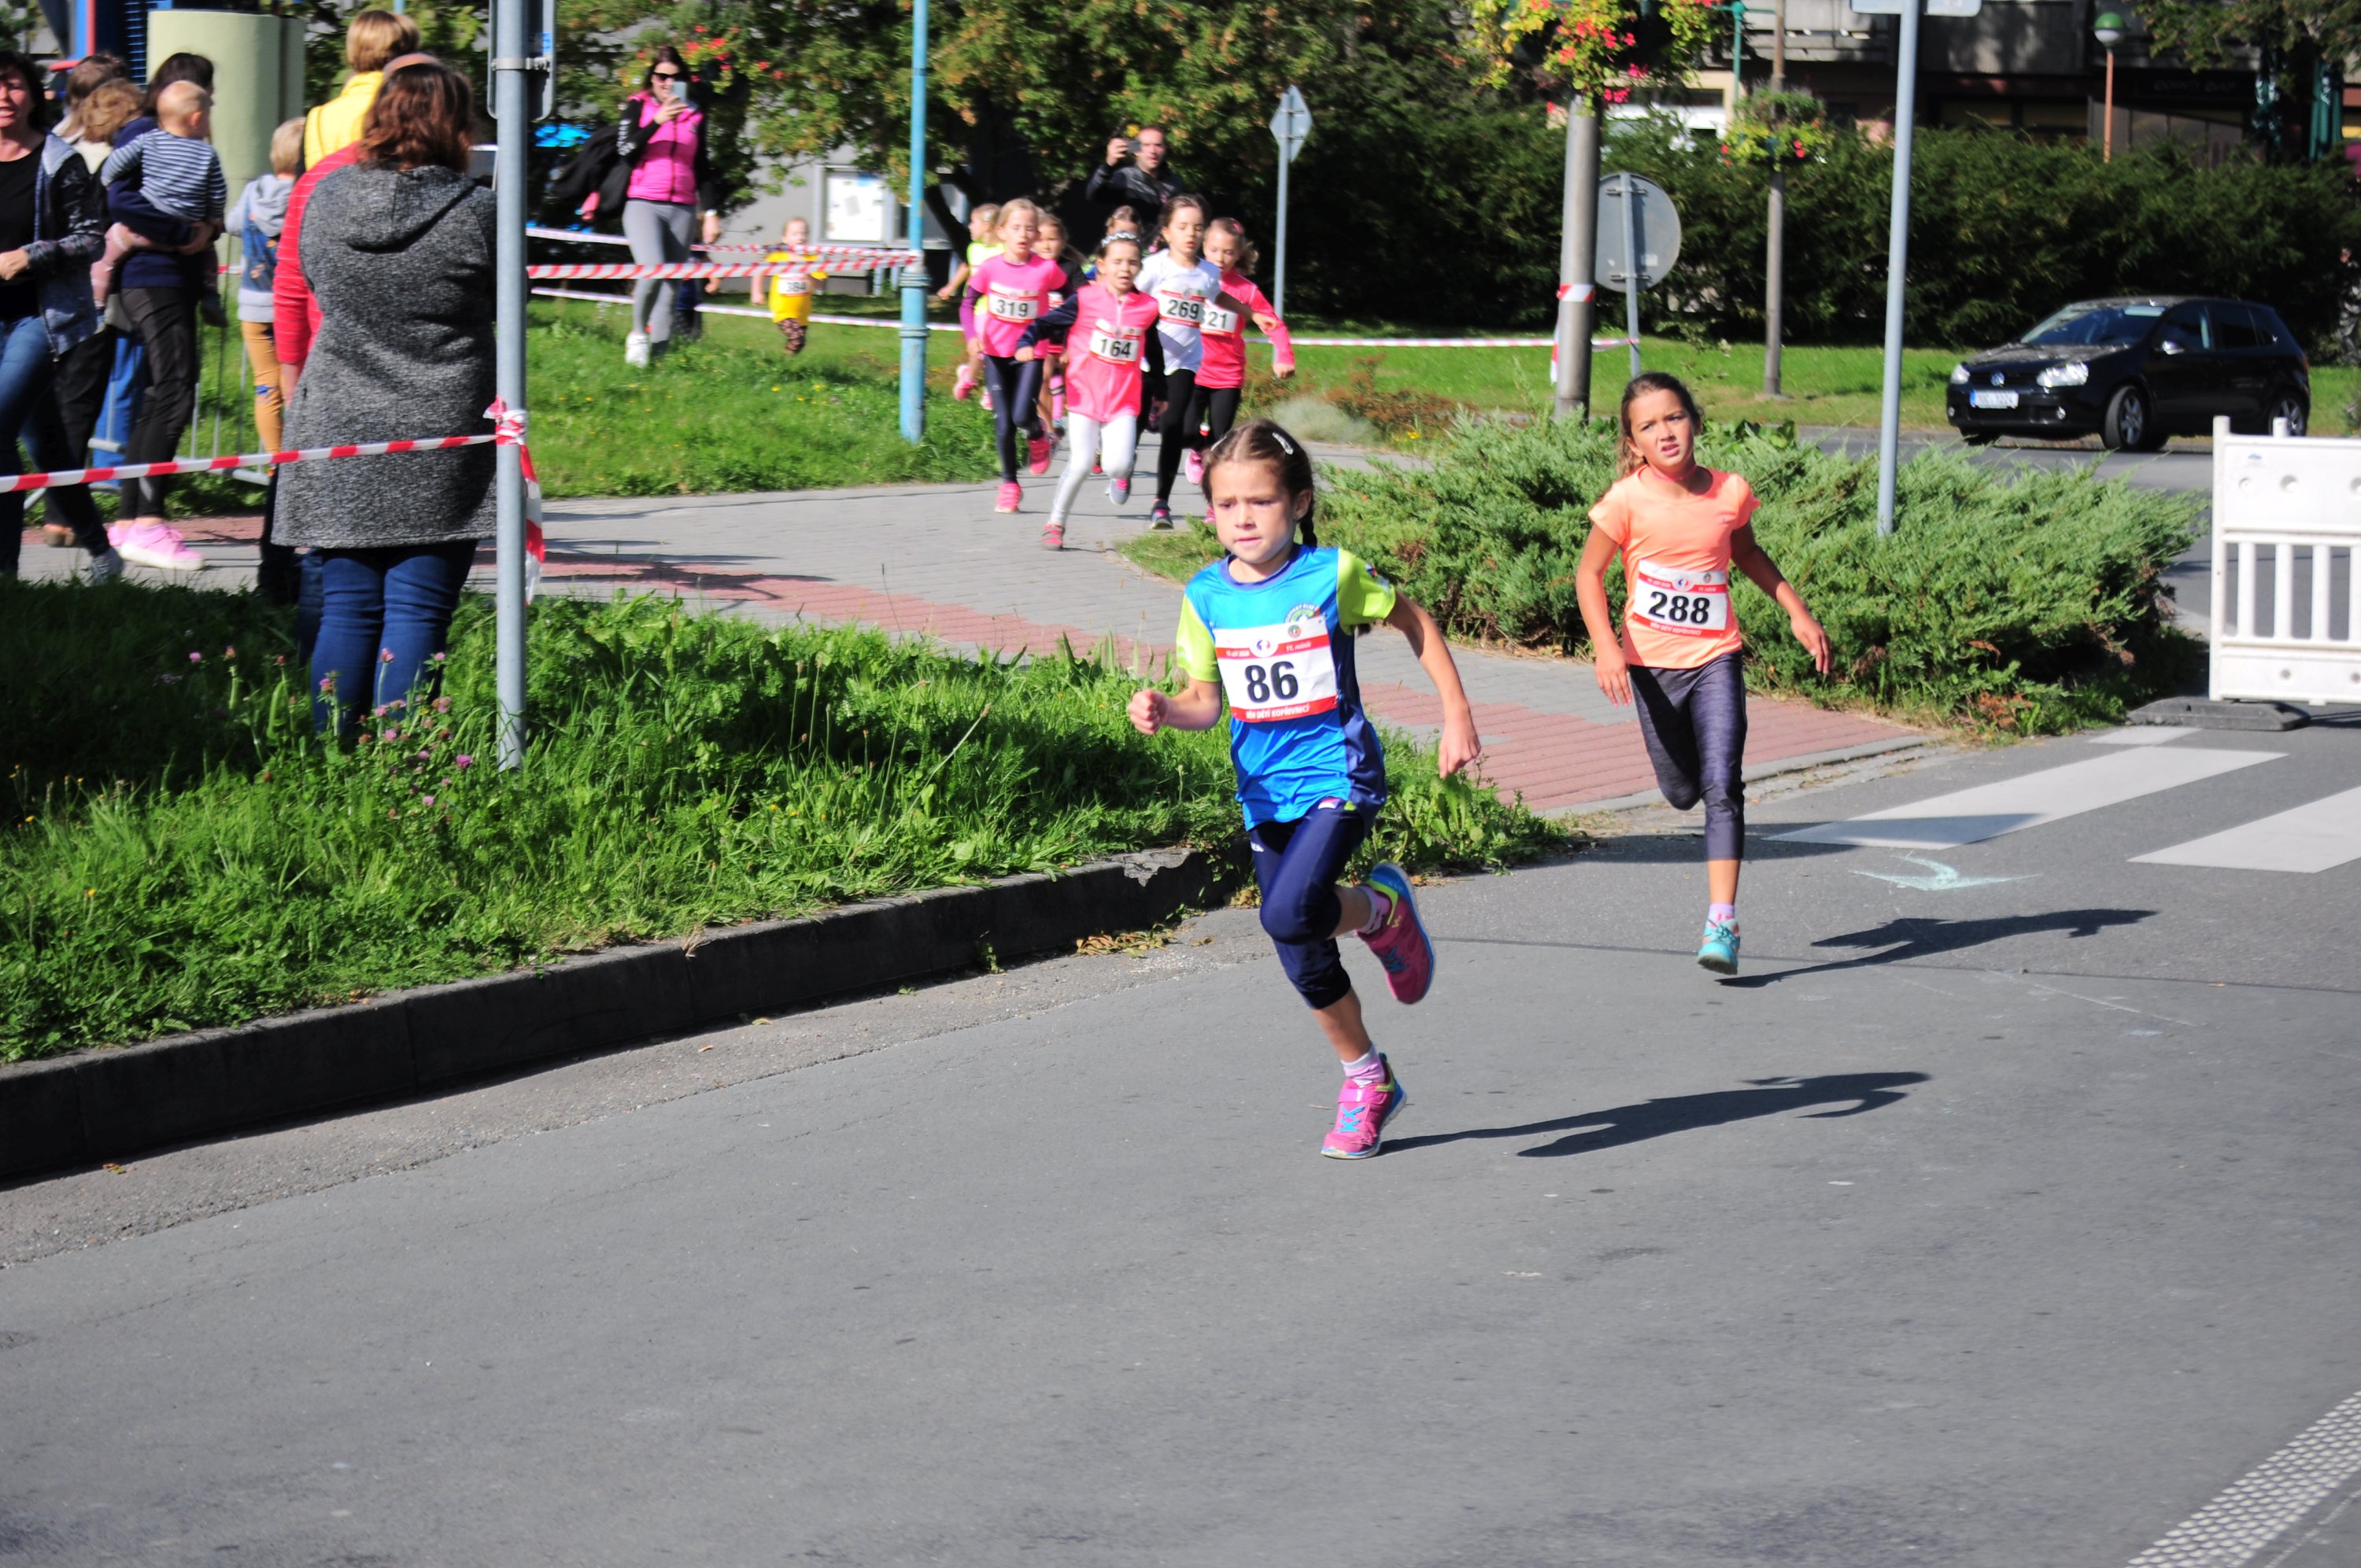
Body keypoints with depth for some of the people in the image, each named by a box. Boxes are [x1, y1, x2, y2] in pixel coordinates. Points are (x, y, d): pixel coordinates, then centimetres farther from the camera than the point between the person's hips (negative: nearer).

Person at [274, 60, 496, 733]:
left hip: (337, 429, 3)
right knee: (416, 613, -1)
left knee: (346, 609, 8)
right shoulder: (475, 210, -9)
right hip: (442, 433, -3)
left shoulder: (326, 197, 1)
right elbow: (506, 300, 4)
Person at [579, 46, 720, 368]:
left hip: (681, 208, 4)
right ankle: (637, 335, -4)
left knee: (670, 287, -1)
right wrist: (656, 122, -18)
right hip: (643, 203, -4)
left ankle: (659, 351, 2)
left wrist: (711, 213, 11)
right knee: (652, 270, -24)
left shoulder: (694, 115, 15)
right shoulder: (637, 107, 6)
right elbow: (625, 150, -8)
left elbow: (703, 170, 18)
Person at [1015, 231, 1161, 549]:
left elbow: (1153, 353, 17)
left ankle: (1117, 470, 25)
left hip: (1124, 401, 2)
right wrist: (1027, 343, -24)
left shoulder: (1147, 307, 2)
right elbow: (1047, 323, -5)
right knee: (1081, 465, -10)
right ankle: (1055, 524, 10)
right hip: (1086, 395, -2)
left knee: (1118, 465, -14)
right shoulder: (1086, 299, -6)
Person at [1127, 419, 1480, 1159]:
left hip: (1336, 773, -5)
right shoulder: (1207, 596, 0)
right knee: (1302, 960, 9)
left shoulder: (1331, 575, -11)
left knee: (1290, 913, -26)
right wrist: (1165, 709, -20)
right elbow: (1207, 700, 2)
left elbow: (1416, 623, 3)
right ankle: (1368, 1080, 29)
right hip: (1264, 789, 5)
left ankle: (1382, 909, 6)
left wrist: (1457, 714, 1)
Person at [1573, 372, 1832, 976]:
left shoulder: (1730, 492, -5)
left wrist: (1797, 611, 11)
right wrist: (1605, 646, -17)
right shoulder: (1627, 502, -12)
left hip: (1716, 658, 0)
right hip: (1651, 662, 0)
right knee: (1682, 791, 14)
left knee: (1722, 787, -15)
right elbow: (1590, 573, -4)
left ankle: (1722, 922, -16)